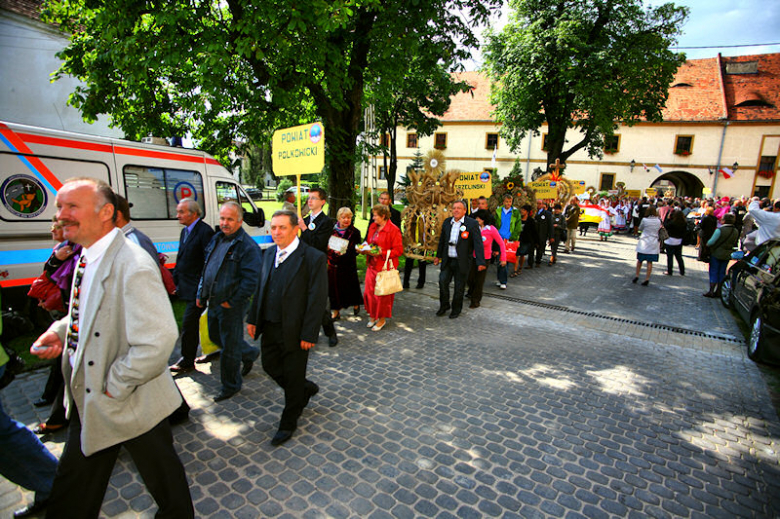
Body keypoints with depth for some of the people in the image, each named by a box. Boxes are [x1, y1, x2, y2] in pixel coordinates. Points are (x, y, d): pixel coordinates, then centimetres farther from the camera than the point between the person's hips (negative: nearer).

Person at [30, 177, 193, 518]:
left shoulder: (134, 267, -28)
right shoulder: (86, 257, 3)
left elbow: (157, 341, -34)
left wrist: (114, 387, -23)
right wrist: (60, 331, 1)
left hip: (132, 408, -8)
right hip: (87, 402, 8)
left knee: (162, 477, 17)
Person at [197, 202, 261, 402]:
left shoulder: (247, 246, -18)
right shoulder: (216, 239, 8)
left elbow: (251, 280, -23)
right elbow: (206, 268, 17)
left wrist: (232, 302, -20)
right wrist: (201, 294, 13)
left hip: (232, 305, -8)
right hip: (213, 302, 9)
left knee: (229, 347, 5)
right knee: (215, 336, 24)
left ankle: (230, 385, 26)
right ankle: (250, 354, 45)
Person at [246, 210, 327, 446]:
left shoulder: (313, 258, -17)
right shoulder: (269, 253, 6)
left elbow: (318, 299, -18)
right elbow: (260, 288, 13)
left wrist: (308, 334, -18)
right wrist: (253, 318, 9)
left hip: (294, 330, -7)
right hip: (270, 327, 7)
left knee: (293, 377, 10)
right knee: (270, 366, 19)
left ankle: (288, 424, 33)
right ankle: (306, 389, 44)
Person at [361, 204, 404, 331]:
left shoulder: (393, 230, -11)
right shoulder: (372, 227, 11)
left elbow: (398, 250, -13)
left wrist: (381, 253, -21)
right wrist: (365, 250, 1)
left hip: (385, 267, -6)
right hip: (372, 265, 7)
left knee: (382, 294, 3)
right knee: (369, 291, 8)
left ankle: (382, 319, 20)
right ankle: (373, 315, 27)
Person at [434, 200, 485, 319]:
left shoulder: (472, 223, -9)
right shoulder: (447, 222, 6)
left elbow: (478, 243, -12)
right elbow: (442, 240, 17)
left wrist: (481, 262, -18)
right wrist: (438, 256, 21)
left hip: (462, 262, -4)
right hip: (447, 260, 4)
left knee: (459, 287, 6)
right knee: (442, 281, 0)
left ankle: (456, 309, 26)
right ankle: (444, 305, 23)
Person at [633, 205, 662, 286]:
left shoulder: (644, 220, -10)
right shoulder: (658, 221, -1)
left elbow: (640, 229, 5)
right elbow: (658, 230, 13)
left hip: (644, 243, -2)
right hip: (654, 244, 2)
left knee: (639, 260, 12)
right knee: (650, 262, 3)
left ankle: (637, 276, 15)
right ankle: (647, 279, 3)